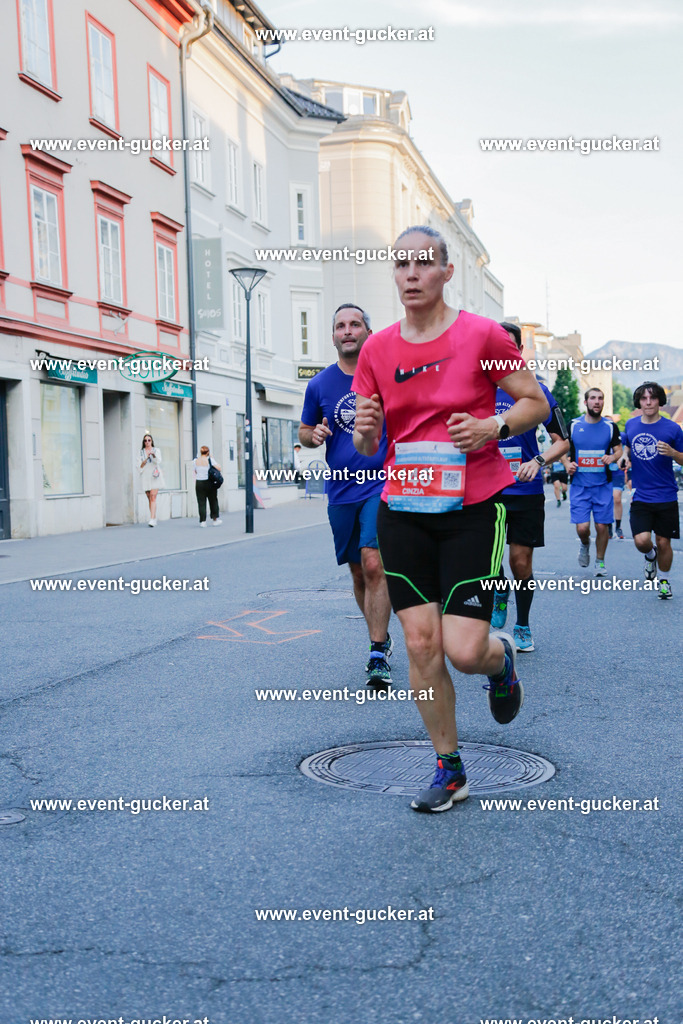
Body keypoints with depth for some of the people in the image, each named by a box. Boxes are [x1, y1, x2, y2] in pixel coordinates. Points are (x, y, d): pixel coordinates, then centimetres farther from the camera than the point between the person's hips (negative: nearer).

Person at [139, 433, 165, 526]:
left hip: (154, 476, -3)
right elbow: (140, 465, 5)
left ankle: (152, 519, -21)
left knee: (153, 497, -14)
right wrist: (147, 458, -11)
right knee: (150, 498, 5)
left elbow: (158, 461, -11)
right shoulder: (141, 452, 13)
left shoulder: (156, 450, 7)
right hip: (145, 476, 3)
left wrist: (154, 455, -31)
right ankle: (154, 518, 14)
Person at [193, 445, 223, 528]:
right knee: (213, 501, 12)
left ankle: (203, 521, 0)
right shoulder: (209, 460, -7)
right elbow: (218, 468, -4)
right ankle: (215, 519, 17)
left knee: (201, 502, 4)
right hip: (209, 483, -2)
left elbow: (194, 472, 9)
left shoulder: (195, 461, 2)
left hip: (199, 483, 2)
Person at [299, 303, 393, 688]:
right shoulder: (320, 384, 5)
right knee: (358, 572, 12)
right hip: (341, 491, 4)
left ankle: (378, 656, -11)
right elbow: (304, 433, 16)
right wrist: (314, 435, -7)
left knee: (374, 563, -17)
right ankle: (382, 636, 33)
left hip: (382, 484, -4)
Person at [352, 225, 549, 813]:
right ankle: (449, 769, 18)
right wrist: (366, 429, -14)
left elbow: (537, 403, 2)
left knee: (464, 650, -10)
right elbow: (367, 446, 9)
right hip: (403, 512, 3)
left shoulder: (482, 335, -5)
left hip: (473, 509, -3)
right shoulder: (377, 350, 5)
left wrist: (492, 425, -17)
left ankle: (501, 659, 30)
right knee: (421, 644, -1)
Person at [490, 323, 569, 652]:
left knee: (521, 560, 3)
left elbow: (562, 441, 0)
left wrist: (539, 460, -17)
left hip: (526, 491, -1)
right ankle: (500, 593, 23)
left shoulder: (535, 390, -2)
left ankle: (522, 627, 22)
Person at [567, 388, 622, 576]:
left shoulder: (610, 426, 3)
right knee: (582, 527, -9)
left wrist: (612, 457, -13)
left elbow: (619, 451, 10)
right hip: (579, 485, -1)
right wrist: (568, 464, -9)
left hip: (603, 485, 1)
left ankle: (600, 561, 24)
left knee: (602, 526, 2)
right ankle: (585, 544, 27)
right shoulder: (573, 425, 1)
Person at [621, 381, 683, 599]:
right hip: (641, 497, 2)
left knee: (663, 543, 5)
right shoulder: (630, 425, 3)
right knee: (641, 541, -12)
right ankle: (650, 555, 24)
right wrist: (625, 458, 2)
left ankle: (664, 580, 30)